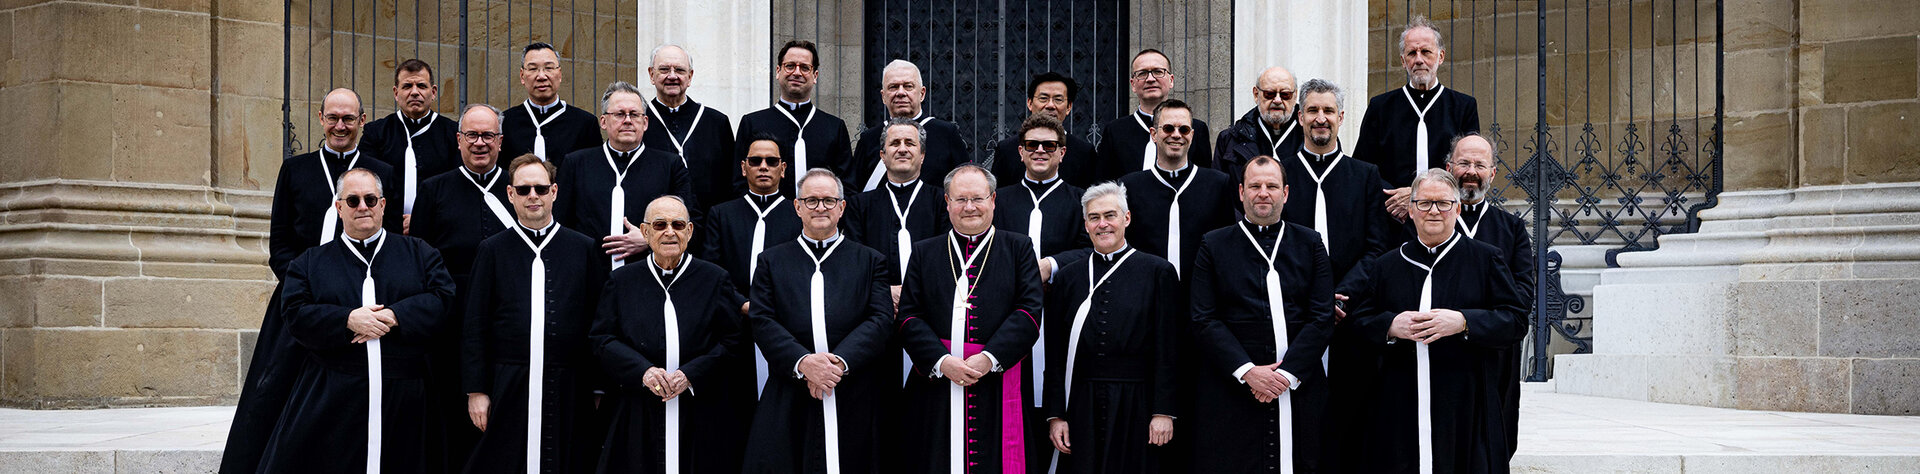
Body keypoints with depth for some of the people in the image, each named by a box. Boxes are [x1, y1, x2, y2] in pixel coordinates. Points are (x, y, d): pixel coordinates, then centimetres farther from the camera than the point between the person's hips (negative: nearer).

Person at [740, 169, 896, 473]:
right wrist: (802, 361, -14)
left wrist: (840, 361, -15)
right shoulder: (772, 261, 15)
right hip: (789, 402, 0)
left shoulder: (870, 262, 13)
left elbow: (881, 319, 0)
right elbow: (762, 321, 3)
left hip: (853, 401, 0)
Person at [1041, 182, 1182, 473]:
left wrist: (1163, 411, -7)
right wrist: (1055, 414, 2)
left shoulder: (1158, 272, 2)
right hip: (1082, 404, 2)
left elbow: (1168, 349, -1)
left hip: (1136, 404, -2)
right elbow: (1055, 352, 8)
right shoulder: (1069, 276, 9)